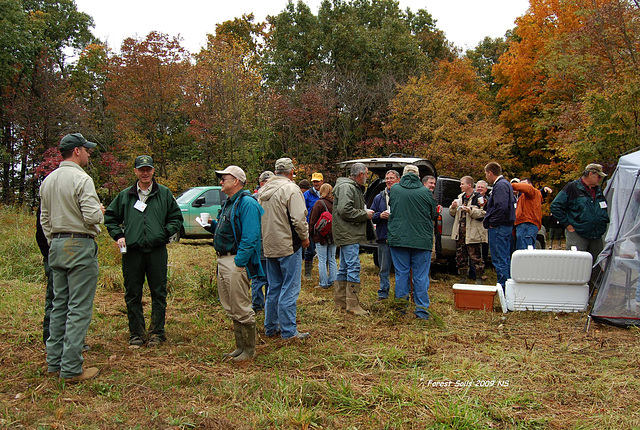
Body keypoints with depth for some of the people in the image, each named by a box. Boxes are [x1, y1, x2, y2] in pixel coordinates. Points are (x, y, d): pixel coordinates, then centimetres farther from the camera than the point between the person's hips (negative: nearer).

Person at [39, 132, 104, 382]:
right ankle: (71, 369, -2)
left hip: (56, 245, 9)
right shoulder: (81, 179, -13)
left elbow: (45, 219, 17)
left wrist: (53, 243, 22)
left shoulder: (48, 181, 13)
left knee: (59, 305, 15)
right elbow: (92, 217, -21)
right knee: (79, 309, -5)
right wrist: (100, 211, 0)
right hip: (80, 246, -9)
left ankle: (54, 362, 21)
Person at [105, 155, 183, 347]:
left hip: (157, 251, -1)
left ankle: (157, 332, 15)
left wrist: (165, 232, -4)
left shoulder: (164, 193, 8)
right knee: (132, 295, 6)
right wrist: (118, 236, 4)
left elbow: (176, 218, 12)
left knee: (159, 294, 3)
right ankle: (136, 334, 17)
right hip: (132, 252, 1)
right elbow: (110, 217, 19)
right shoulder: (125, 195, 10)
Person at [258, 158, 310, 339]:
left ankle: (270, 327, 25)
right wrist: (304, 237, -4)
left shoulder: (263, 190, 11)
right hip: (288, 246, -8)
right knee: (289, 289, -1)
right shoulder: (291, 189, -14)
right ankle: (288, 331, 3)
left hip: (269, 247, 8)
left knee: (274, 288, 17)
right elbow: (298, 218, -20)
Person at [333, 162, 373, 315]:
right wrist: (365, 215, -14)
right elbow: (344, 210, -23)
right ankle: (353, 304, -7)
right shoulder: (346, 187, -13)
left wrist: (366, 212, 11)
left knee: (344, 268, 13)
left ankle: (340, 302, 21)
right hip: (348, 235, -11)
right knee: (353, 267, -11)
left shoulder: (354, 187, 22)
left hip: (349, 235, 11)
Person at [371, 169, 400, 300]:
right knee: (384, 268, 8)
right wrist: (380, 215, -8)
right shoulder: (379, 198, 12)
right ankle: (383, 293, 18)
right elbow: (372, 216, 13)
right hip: (384, 238, 3)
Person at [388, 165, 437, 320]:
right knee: (421, 276, 6)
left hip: (398, 239, 1)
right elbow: (433, 214, 8)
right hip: (422, 241, -1)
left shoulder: (394, 189, -2)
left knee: (401, 274, 9)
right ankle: (422, 310, 10)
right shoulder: (425, 192, -4)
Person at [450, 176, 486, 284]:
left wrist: (471, 210, -23)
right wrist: (453, 207, 2)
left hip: (473, 233, -7)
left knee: (475, 257, -2)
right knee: (460, 256, 11)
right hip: (460, 232, 7)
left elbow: (482, 214, -12)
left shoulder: (478, 198, -5)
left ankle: (479, 278, 8)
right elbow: (452, 214, 22)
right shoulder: (460, 197, 17)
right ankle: (463, 278, 21)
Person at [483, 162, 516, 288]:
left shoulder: (500, 185, -15)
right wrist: (487, 204, 14)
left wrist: (492, 223, -18)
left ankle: (503, 286, -4)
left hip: (499, 228, -11)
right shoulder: (505, 183, 19)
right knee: (505, 258, 16)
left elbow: (501, 207, -26)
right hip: (506, 226, 11)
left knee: (499, 259, -7)